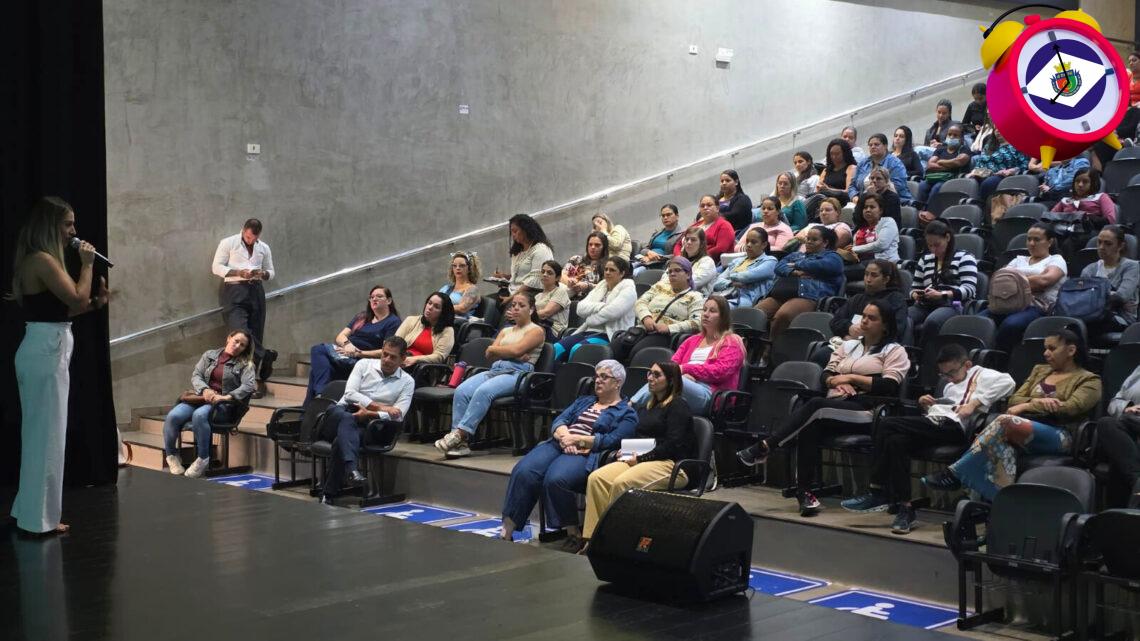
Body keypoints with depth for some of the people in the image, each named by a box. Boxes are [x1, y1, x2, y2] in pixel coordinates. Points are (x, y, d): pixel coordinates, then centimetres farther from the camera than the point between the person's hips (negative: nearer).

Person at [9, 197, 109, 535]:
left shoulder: (40, 260, 16)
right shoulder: (42, 261, -16)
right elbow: (76, 298, -20)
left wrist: (95, 303, 6)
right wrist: (87, 263, -9)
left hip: (46, 350, 11)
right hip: (46, 352, -11)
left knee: (40, 434, 17)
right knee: (46, 435, -3)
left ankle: (32, 511, 26)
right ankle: (39, 519, 5)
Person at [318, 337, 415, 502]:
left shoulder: (407, 382, 9)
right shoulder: (364, 364, 12)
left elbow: (397, 415, -4)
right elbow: (350, 394, -3)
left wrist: (369, 413, -17)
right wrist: (381, 407, -11)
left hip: (365, 425, -1)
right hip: (340, 413, 1)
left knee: (342, 440, -34)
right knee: (346, 419, -37)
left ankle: (328, 494, -32)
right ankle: (350, 468, -57)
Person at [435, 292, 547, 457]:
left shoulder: (536, 330, 9)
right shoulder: (506, 330, 30)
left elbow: (516, 350, -8)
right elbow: (489, 352, 14)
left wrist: (498, 350, 8)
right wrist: (509, 353, -1)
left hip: (518, 373, -6)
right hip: (495, 370, 6)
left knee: (483, 391, -35)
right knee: (461, 391, -23)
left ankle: (461, 434, -36)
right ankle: (459, 443, -31)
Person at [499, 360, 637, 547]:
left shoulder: (626, 413, 11)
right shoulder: (583, 401, 30)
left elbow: (611, 440, -5)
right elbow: (559, 421, 16)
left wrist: (577, 439, -11)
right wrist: (564, 436, -7)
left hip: (587, 454, -5)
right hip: (558, 445, 5)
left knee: (556, 479, -35)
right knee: (524, 471, -24)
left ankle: (572, 530, -21)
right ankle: (508, 527, -26)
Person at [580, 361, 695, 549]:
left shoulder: (678, 406, -2)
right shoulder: (646, 406, 24)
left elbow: (672, 445, -13)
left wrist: (641, 458, -13)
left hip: (671, 464, -8)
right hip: (640, 459, 8)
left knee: (622, 483, -33)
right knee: (596, 478, -18)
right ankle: (592, 537, -23)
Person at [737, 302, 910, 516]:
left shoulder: (894, 351, 11)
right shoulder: (848, 345, 28)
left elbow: (889, 387, -5)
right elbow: (826, 375, 18)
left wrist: (852, 378, -7)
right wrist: (839, 382, -4)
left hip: (866, 411, -4)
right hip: (834, 406, 4)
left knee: (816, 405, -32)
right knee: (810, 424, -32)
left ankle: (763, 448, -33)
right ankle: (804, 491, -33)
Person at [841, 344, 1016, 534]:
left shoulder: (981, 375, 10)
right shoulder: (950, 387, 36)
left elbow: (1007, 382, -9)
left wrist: (974, 403, -14)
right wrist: (926, 405, 15)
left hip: (953, 426, -8)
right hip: (934, 422, 8)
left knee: (887, 426, -19)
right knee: (896, 441, -22)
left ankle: (877, 492, -11)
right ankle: (905, 509, -19)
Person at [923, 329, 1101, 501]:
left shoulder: (1089, 381, 11)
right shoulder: (1040, 371, 29)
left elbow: (1071, 408, -8)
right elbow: (1014, 400, 17)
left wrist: (1028, 406, -10)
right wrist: (1038, 402, -5)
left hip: (1059, 435, -5)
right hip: (1026, 426, 5)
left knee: (1005, 422, -33)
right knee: (1002, 443, -34)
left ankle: (955, 473, -30)